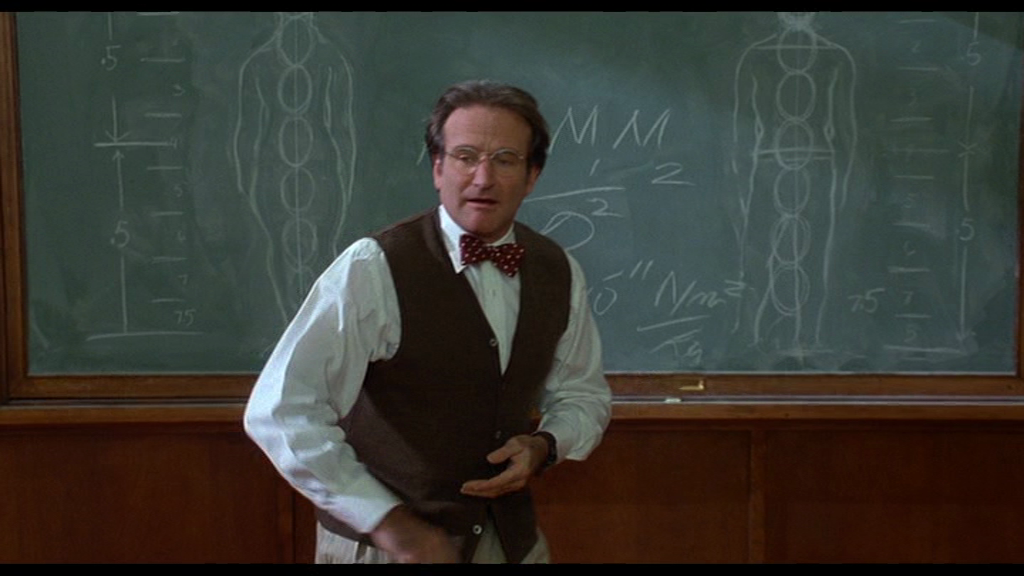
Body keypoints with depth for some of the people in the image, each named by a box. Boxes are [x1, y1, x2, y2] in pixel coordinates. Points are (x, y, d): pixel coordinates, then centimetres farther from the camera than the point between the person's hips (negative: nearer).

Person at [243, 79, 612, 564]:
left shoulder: (560, 273, -2)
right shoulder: (372, 269, -19)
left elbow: (583, 393, 12)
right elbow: (279, 412, -22)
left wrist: (545, 445, -8)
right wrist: (388, 521, -20)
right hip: (382, 543, -5)